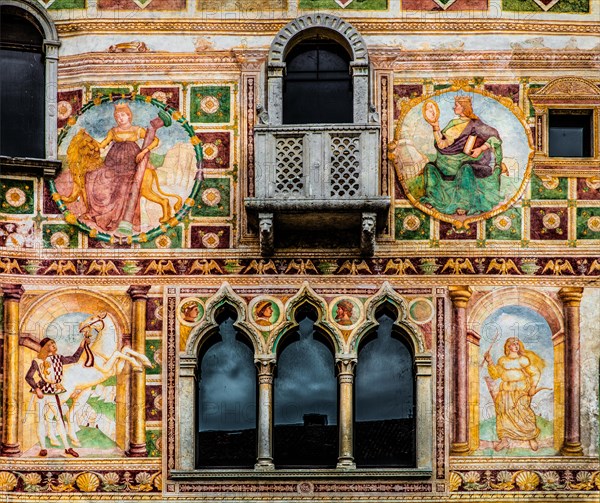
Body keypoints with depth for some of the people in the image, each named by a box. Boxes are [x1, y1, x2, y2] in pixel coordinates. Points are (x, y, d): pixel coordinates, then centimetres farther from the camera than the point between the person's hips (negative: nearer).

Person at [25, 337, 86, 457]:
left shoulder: (58, 358, 10)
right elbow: (28, 377, -3)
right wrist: (36, 389, -14)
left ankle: (67, 448, 3)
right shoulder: (38, 361, -3)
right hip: (42, 394, -3)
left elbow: (74, 359, 18)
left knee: (60, 419, -1)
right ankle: (43, 448, 8)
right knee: (41, 420, 1)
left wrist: (81, 345, 14)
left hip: (53, 394, 3)